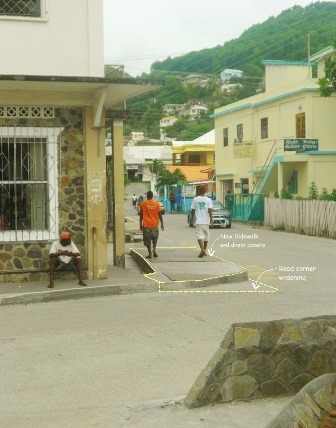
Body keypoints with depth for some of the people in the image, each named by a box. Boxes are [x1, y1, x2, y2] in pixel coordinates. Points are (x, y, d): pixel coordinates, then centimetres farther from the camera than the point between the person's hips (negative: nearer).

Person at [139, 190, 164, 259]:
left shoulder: (143, 203, -3)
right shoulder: (156, 203, 0)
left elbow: (141, 215, -1)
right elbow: (160, 215, 0)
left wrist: (141, 224, 7)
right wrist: (162, 224, 5)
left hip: (146, 224, -2)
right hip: (155, 224, 2)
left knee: (147, 239, 3)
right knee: (155, 237, 22)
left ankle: (150, 254, -1)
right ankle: (154, 249, 3)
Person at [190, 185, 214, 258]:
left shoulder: (195, 199, -2)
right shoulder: (208, 200, -4)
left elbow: (193, 210, 4)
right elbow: (210, 210, -11)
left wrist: (192, 218, 17)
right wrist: (211, 219, -8)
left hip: (198, 221, -1)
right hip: (206, 221, 1)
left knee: (199, 235, -5)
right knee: (206, 235, 16)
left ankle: (202, 249, -27)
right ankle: (204, 250, 25)